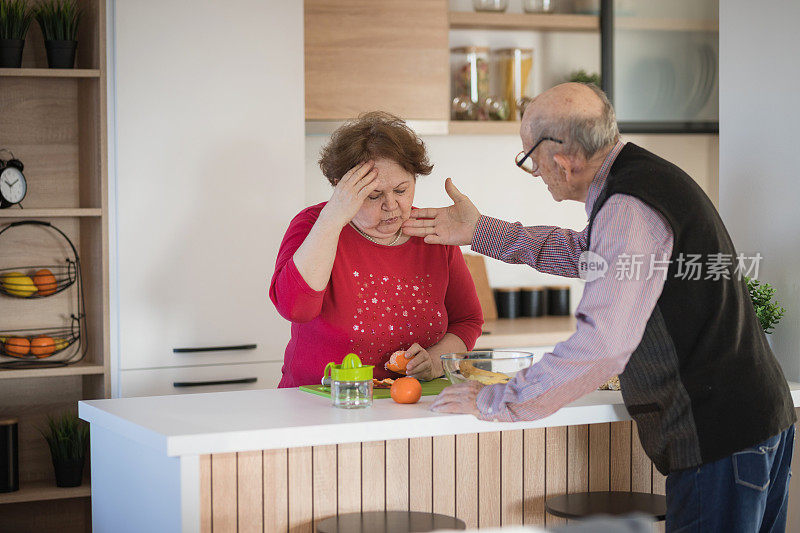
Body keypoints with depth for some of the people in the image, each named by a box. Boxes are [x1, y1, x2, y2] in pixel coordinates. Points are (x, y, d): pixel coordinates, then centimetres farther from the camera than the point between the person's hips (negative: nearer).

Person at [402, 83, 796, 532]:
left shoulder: (630, 209, -22)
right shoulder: (643, 173, 11)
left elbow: (602, 346, -29)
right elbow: (582, 253, 30)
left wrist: (497, 402, -19)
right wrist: (480, 231, 29)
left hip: (718, 436, -10)